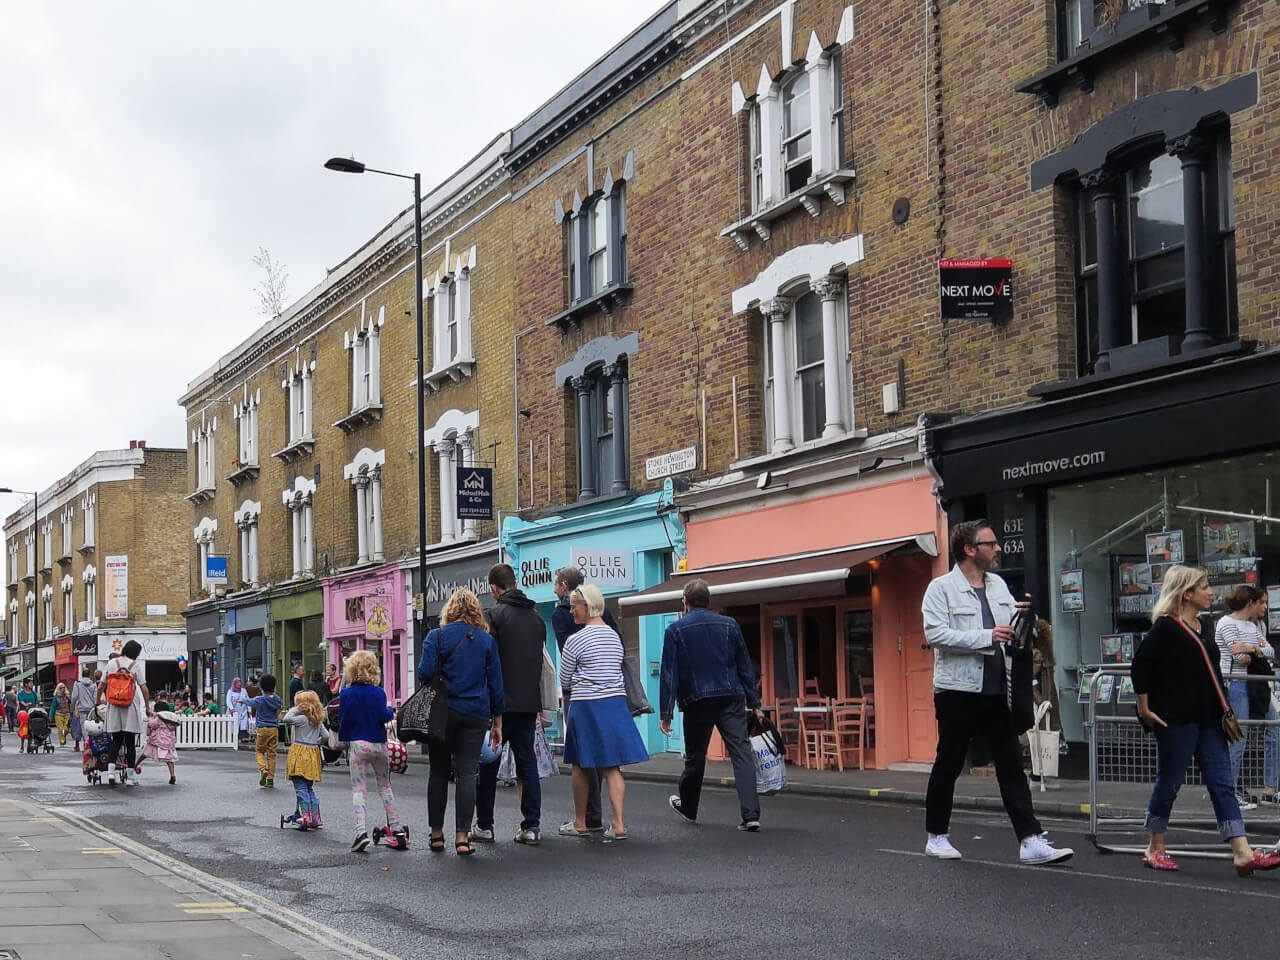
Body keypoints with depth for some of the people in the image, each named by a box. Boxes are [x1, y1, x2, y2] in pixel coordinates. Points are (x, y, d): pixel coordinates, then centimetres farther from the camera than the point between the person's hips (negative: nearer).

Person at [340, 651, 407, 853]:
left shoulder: (346, 694, -2)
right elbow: (383, 716, -14)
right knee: (385, 787, 14)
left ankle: (361, 832, -18)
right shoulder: (378, 692, -3)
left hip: (357, 744, -1)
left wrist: (343, 739, 16)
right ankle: (397, 830, 14)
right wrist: (391, 713, 7)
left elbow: (342, 720, 1)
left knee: (358, 789, -1)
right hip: (379, 744, 2)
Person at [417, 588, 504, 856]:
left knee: (438, 772, 9)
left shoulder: (436, 637, -2)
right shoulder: (487, 640, 5)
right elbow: (495, 682, 7)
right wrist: (497, 722, 12)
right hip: (475, 714, 1)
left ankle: (436, 834, 14)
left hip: (442, 713, -1)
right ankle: (462, 837, -6)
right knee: (466, 773, 0)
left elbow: (424, 673, -9)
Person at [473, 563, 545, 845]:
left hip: (502, 702, -5)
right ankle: (532, 825, 3)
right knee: (528, 762, 7)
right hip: (529, 702, 5)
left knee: (488, 766, 5)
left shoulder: (495, 615, -9)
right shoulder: (536, 617, 11)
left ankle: (484, 825, 8)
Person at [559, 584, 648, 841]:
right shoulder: (614, 636, 10)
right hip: (616, 703, 6)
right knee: (612, 767, 3)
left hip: (586, 706, -5)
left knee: (581, 766, 8)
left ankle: (580, 823, 18)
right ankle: (618, 824, -5)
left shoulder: (576, 640, -9)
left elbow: (565, 680, 1)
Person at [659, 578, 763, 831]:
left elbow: (669, 674, -3)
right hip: (731, 699, 1)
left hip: (697, 701, -1)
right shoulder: (729, 625, 7)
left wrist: (665, 712, 0)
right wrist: (754, 704, 13)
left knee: (695, 757, 15)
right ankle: (750, 814, -17)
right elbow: (745, 666, 9)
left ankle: (688, 807, 35)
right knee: (741, 752, -6)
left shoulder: (675, 630, 0)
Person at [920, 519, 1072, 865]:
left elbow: (1011, 630, 24)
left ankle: (1031, 841, -2)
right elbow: (934, 633, -19)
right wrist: (986, 636, -23)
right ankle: (936, 836, 20)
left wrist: (1021, 617, 0)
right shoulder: (942, 588, -7)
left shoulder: (998, 585, 13)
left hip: (995, 690, 6)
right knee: (948, 765, 6)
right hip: (958, 690, -5)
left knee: (1012, 766, 1)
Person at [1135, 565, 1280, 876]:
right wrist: (1144, 709, -12)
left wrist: (1223, 711, 17)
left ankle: (1242, 854, -2)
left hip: (1208, 720, 8)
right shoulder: (1165, 627, -11)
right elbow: (1141, 665, -15)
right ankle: (1154, 850, 15)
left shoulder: (1200, 626, 14)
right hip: (1176, 721, -8)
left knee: (1222, 784, 2)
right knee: (1169, 783, 2)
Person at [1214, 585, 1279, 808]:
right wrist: (1259, 651, -1)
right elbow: (1240, 657, -19)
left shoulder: (1254, 626, 17)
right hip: (1235, 685, -9)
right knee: (1237, 740, -7)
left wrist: (1251, 649, -17)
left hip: (1255, 686, 9)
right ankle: (1231, 793, 3)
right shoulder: (1227, 623, -9)